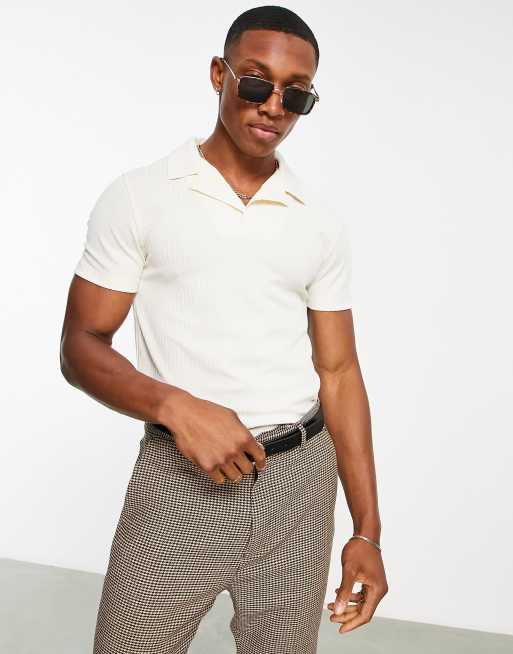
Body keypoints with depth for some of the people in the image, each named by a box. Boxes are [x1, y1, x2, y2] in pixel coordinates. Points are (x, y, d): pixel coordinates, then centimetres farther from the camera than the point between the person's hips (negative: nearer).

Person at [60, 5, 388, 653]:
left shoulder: (322, 222, 5)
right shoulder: (138, 197, -3)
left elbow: (338, 372, 5)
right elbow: (80, 348, -3)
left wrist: (367, 530, 2)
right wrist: (176, 407, -22)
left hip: (298, 482, 3)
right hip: (178, 479, -2)